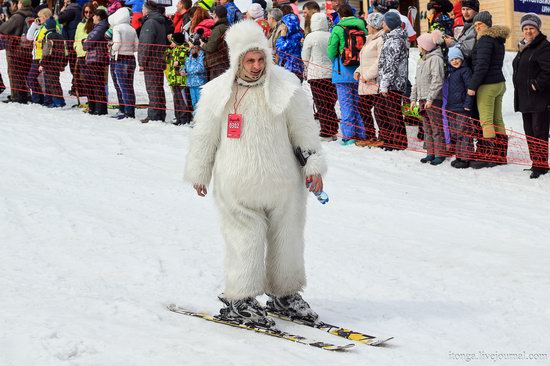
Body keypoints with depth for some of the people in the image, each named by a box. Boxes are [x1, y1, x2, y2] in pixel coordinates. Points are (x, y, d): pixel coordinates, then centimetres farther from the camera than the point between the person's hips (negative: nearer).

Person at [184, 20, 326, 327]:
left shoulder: (286, 86, -4)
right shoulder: (219, 92, -3)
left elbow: (305, 129, 5)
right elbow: (205, 137, 9)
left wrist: (314, 165, 2)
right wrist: (199, 173, 15)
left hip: (283, 181, 2)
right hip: (239, 184, -2)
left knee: (286, 237, 11)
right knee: (246, 240, -2)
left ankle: (285, 294, 27)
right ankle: (240, 300, 8)